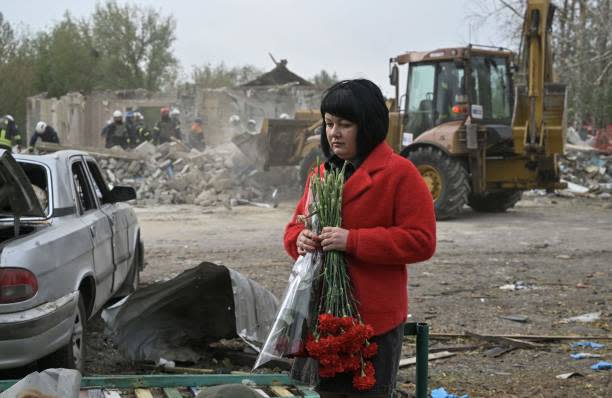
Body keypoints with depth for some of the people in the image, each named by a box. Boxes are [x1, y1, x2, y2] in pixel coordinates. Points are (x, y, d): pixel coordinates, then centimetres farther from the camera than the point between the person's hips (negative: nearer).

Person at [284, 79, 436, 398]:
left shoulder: (400, 173, -9)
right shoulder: (322, 172, 13)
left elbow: (421, 241, -14)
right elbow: (295, 225, 20)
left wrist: (352, 240, -21)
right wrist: (300, 239, -5)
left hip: (373, 318, -6)